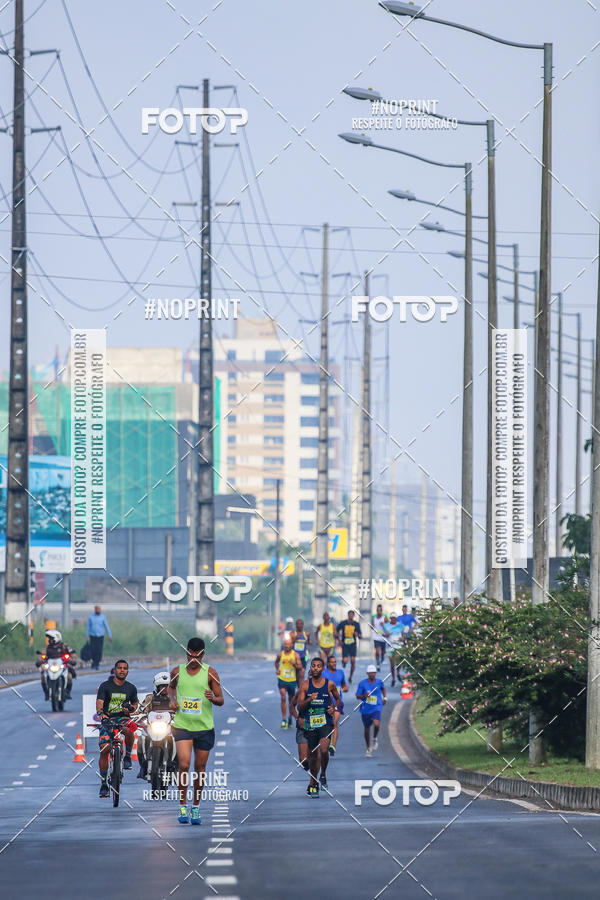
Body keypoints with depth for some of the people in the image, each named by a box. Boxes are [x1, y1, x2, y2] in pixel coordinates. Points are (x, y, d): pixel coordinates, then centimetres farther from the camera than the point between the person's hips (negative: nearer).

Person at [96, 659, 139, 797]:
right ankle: (103, 783, -3)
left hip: (123, 718, 1)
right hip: (107, 719, -1)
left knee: (128, 729, -37)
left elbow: (135, 703, 21)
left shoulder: (131, 688, 8)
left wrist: (131, 708, -4)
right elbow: (99, 702, -12)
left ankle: (128, 756, -11)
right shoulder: (105, 686, -1)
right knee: (104, 749, -13)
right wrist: (100, 713, -33)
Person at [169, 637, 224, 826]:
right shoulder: (177, 672, 3)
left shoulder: (209, 672, -1)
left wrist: (212, 698, -22)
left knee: (200, 768, 7)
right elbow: (171, 687, 26)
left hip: (204, 727, 0)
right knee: (184, 765, -14)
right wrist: (172, 700, 5)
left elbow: (221, 700, 1)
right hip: (182, 725, 0)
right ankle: (182, 806, -5)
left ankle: (196, 807, 20)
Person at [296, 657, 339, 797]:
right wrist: (309, 700, -21)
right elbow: (299, 707, -3)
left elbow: (338, 699, 18)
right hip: (310, 723, 1)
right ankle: (313, 783, 26)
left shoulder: (329, 684, 1)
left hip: (326, 722, -1)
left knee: (323, 750, -22)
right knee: (313, 754, 9)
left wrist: (334, 708, -2)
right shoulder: (305, 685, 0)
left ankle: (323, 775, 3)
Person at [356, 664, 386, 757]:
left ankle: (375, 738, 6)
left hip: (376, 708, 0)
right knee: (367, 729, 10)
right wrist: (364, 696, -21)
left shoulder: (379, 682, 1)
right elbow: (357, 696, -2)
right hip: (365, 710, 0)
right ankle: (368, 748, 28)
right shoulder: (363, 683, -5)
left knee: (376, 724, -25)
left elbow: (383, 688, 26)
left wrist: (384, 698, 20)